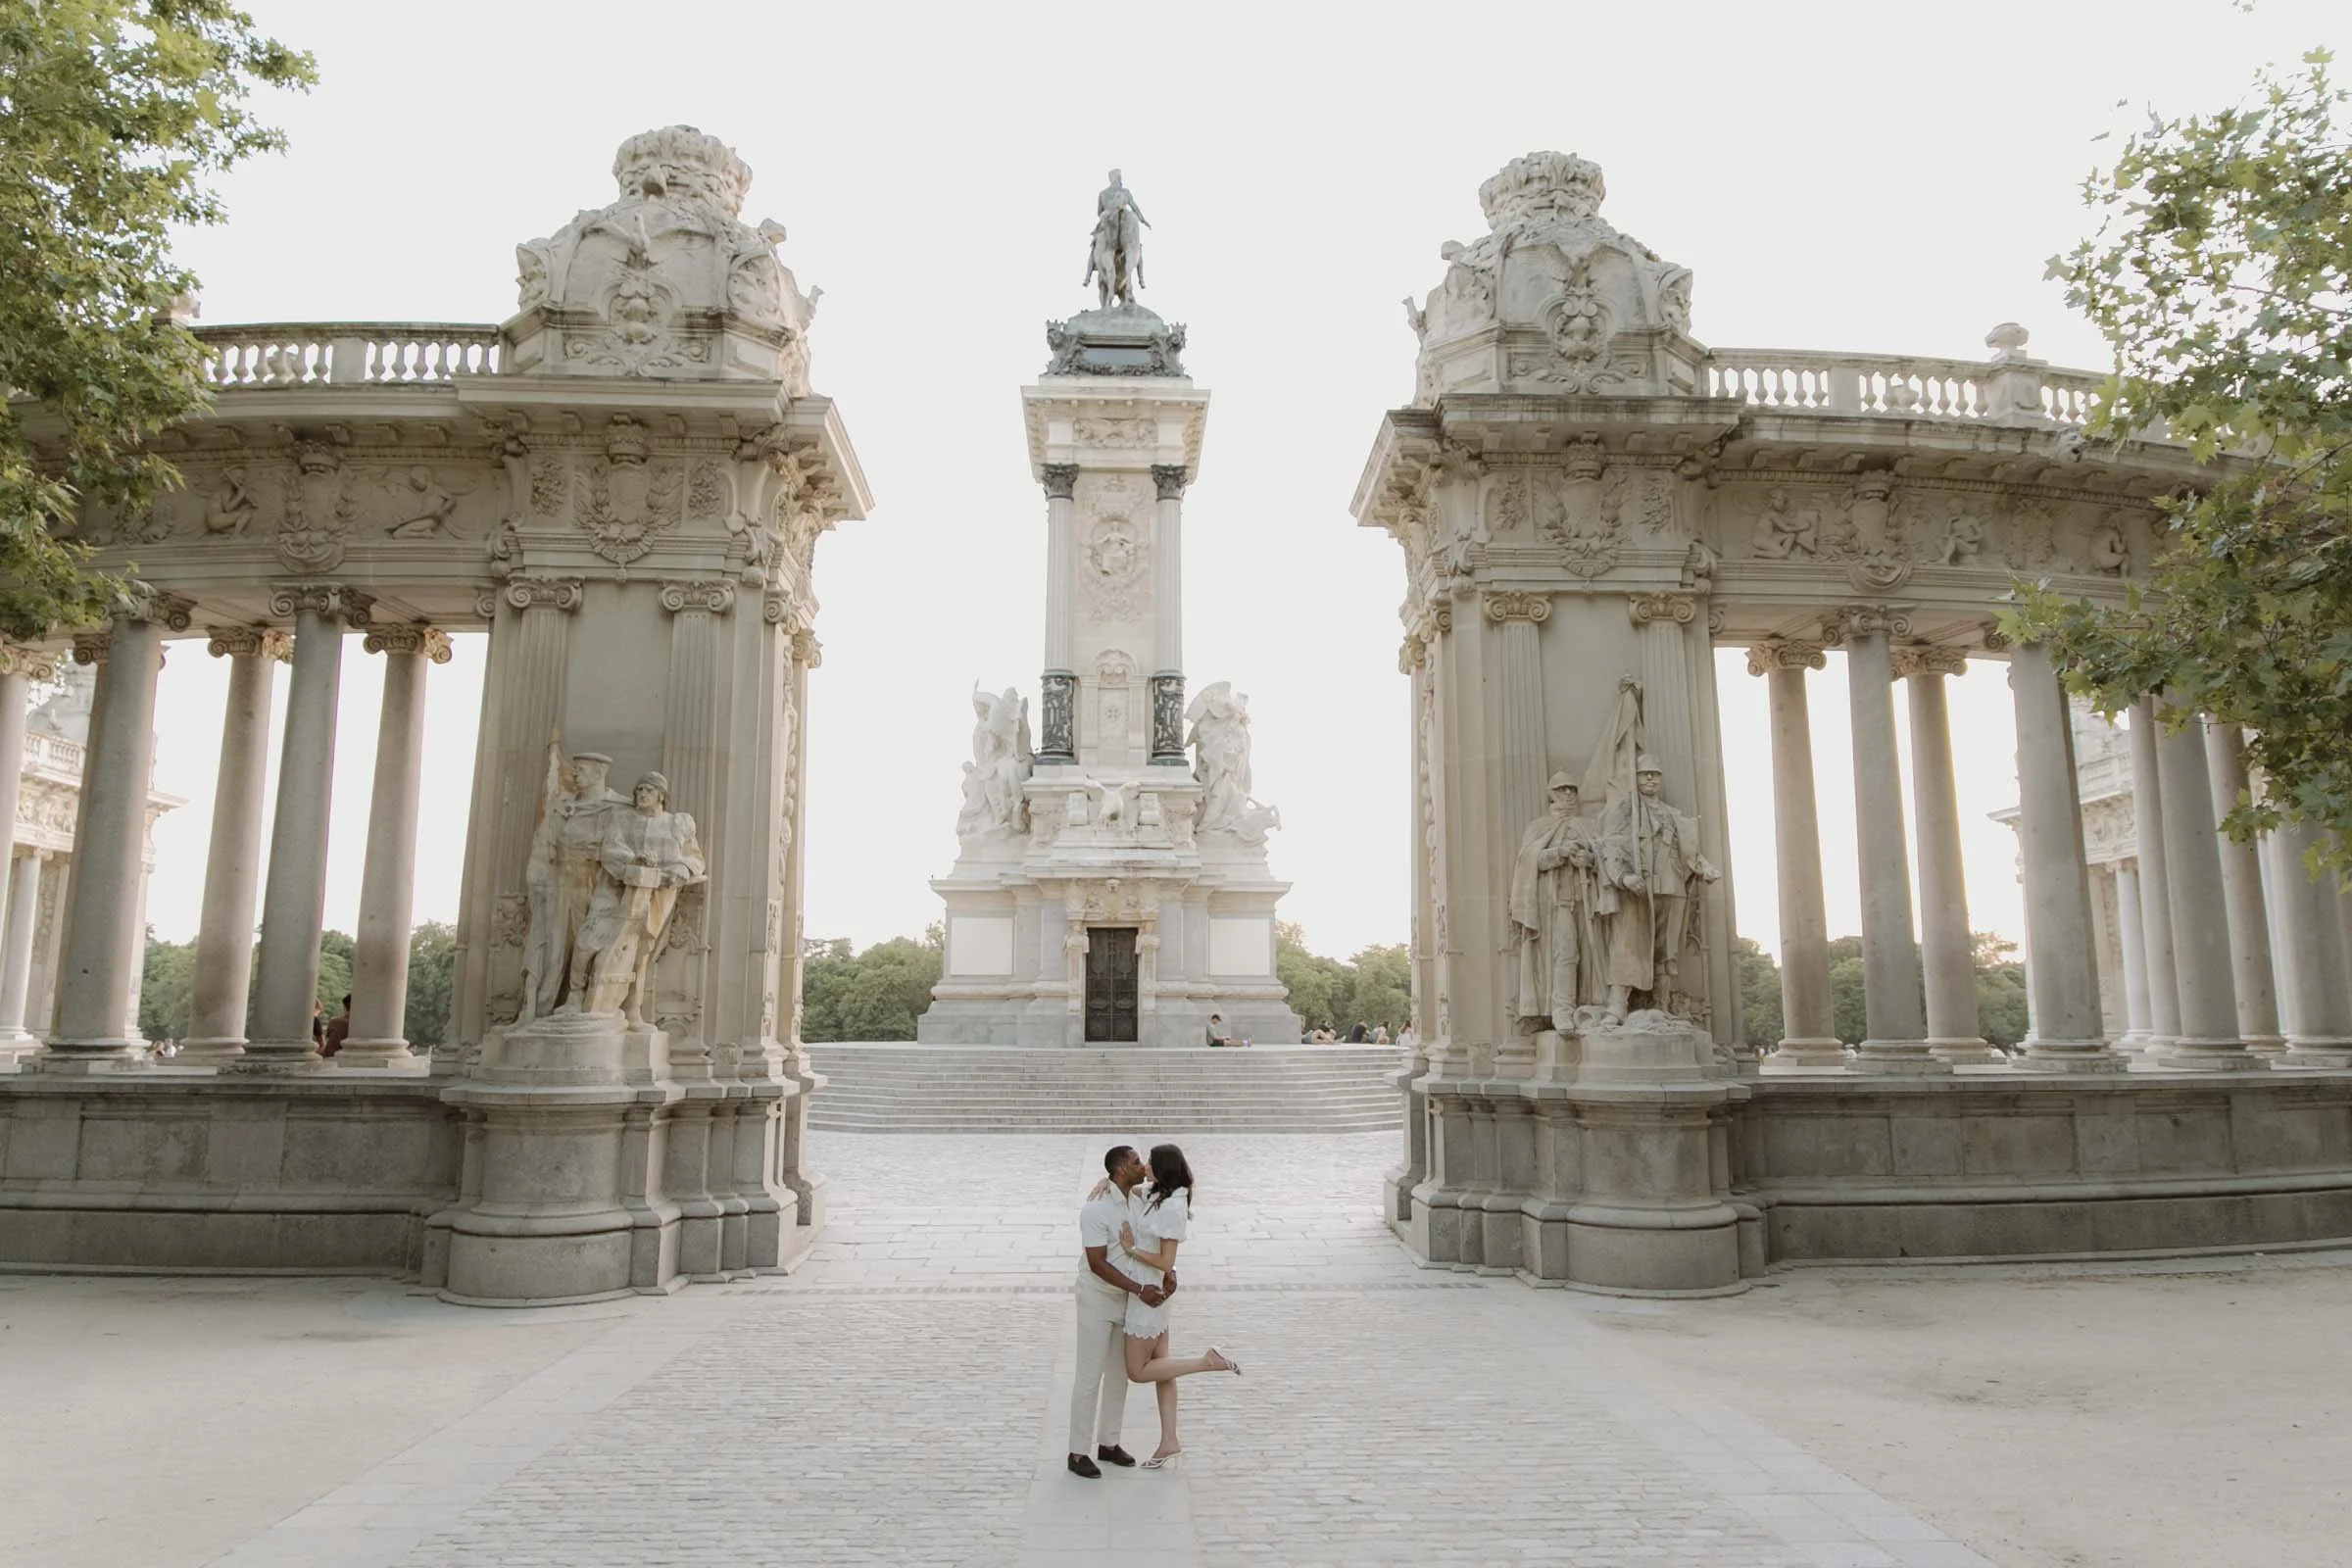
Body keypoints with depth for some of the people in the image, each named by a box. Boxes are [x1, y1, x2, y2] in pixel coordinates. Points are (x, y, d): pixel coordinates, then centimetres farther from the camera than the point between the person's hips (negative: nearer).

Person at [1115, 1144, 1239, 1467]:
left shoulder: (1171, 1208, -24)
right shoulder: (1157, 1196, 2)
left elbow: (1166, 1262, -24)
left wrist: (1131, 1249, -19)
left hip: (1149, 1293, -9)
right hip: (1149, 1292, 9)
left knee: (1137, 1372, 2)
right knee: (1157, 1364, 13)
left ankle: (1208, 1360, 0)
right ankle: (1169, 1441, 20)